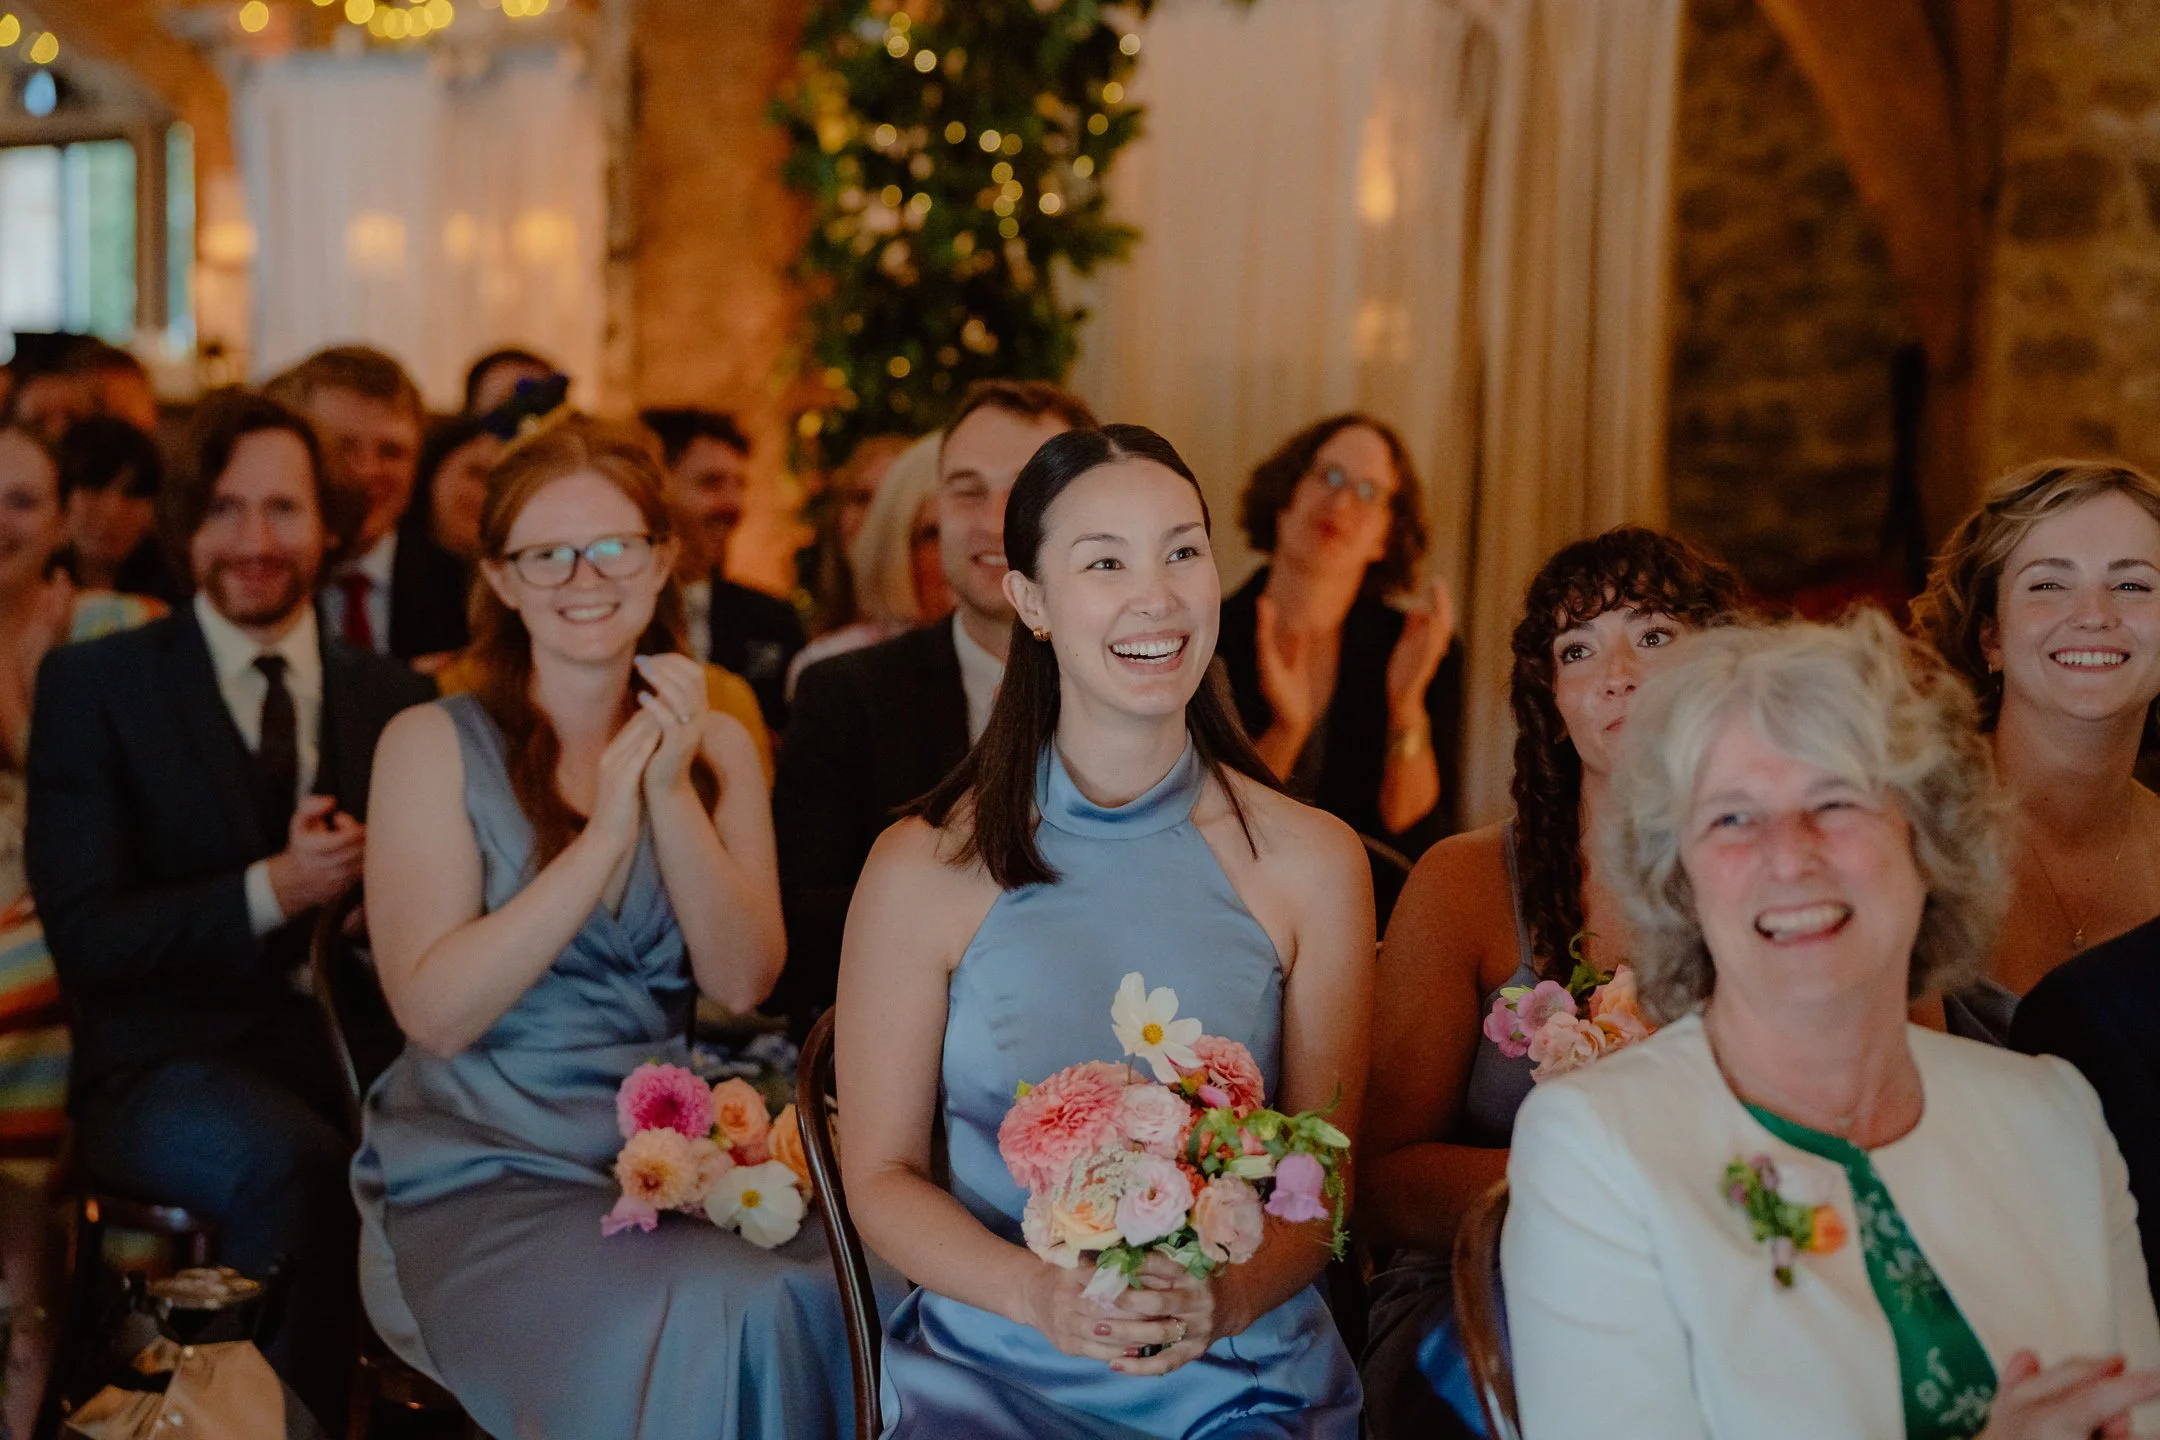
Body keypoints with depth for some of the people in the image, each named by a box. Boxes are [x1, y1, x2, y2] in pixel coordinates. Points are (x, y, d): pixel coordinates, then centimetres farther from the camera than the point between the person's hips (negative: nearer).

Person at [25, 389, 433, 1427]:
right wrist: (269, 892, -16)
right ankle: (301, 1416, -18)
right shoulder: (91, 686, 5)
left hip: (353, 1038, 3)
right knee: (294, 1160, -36)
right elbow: (85, 939, -3)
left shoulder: (393, 698, 16)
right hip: (168, 1059, -3)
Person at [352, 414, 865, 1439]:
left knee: (843, 1300, -26)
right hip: (480, 1177, -4)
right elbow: (435, 1012, -11)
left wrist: (672, 793, -13)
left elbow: (743, 984, -1)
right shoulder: (434, 745, 0)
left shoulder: (717, 748, 12)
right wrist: (606, 831, -15)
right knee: (708, 1320, -32)